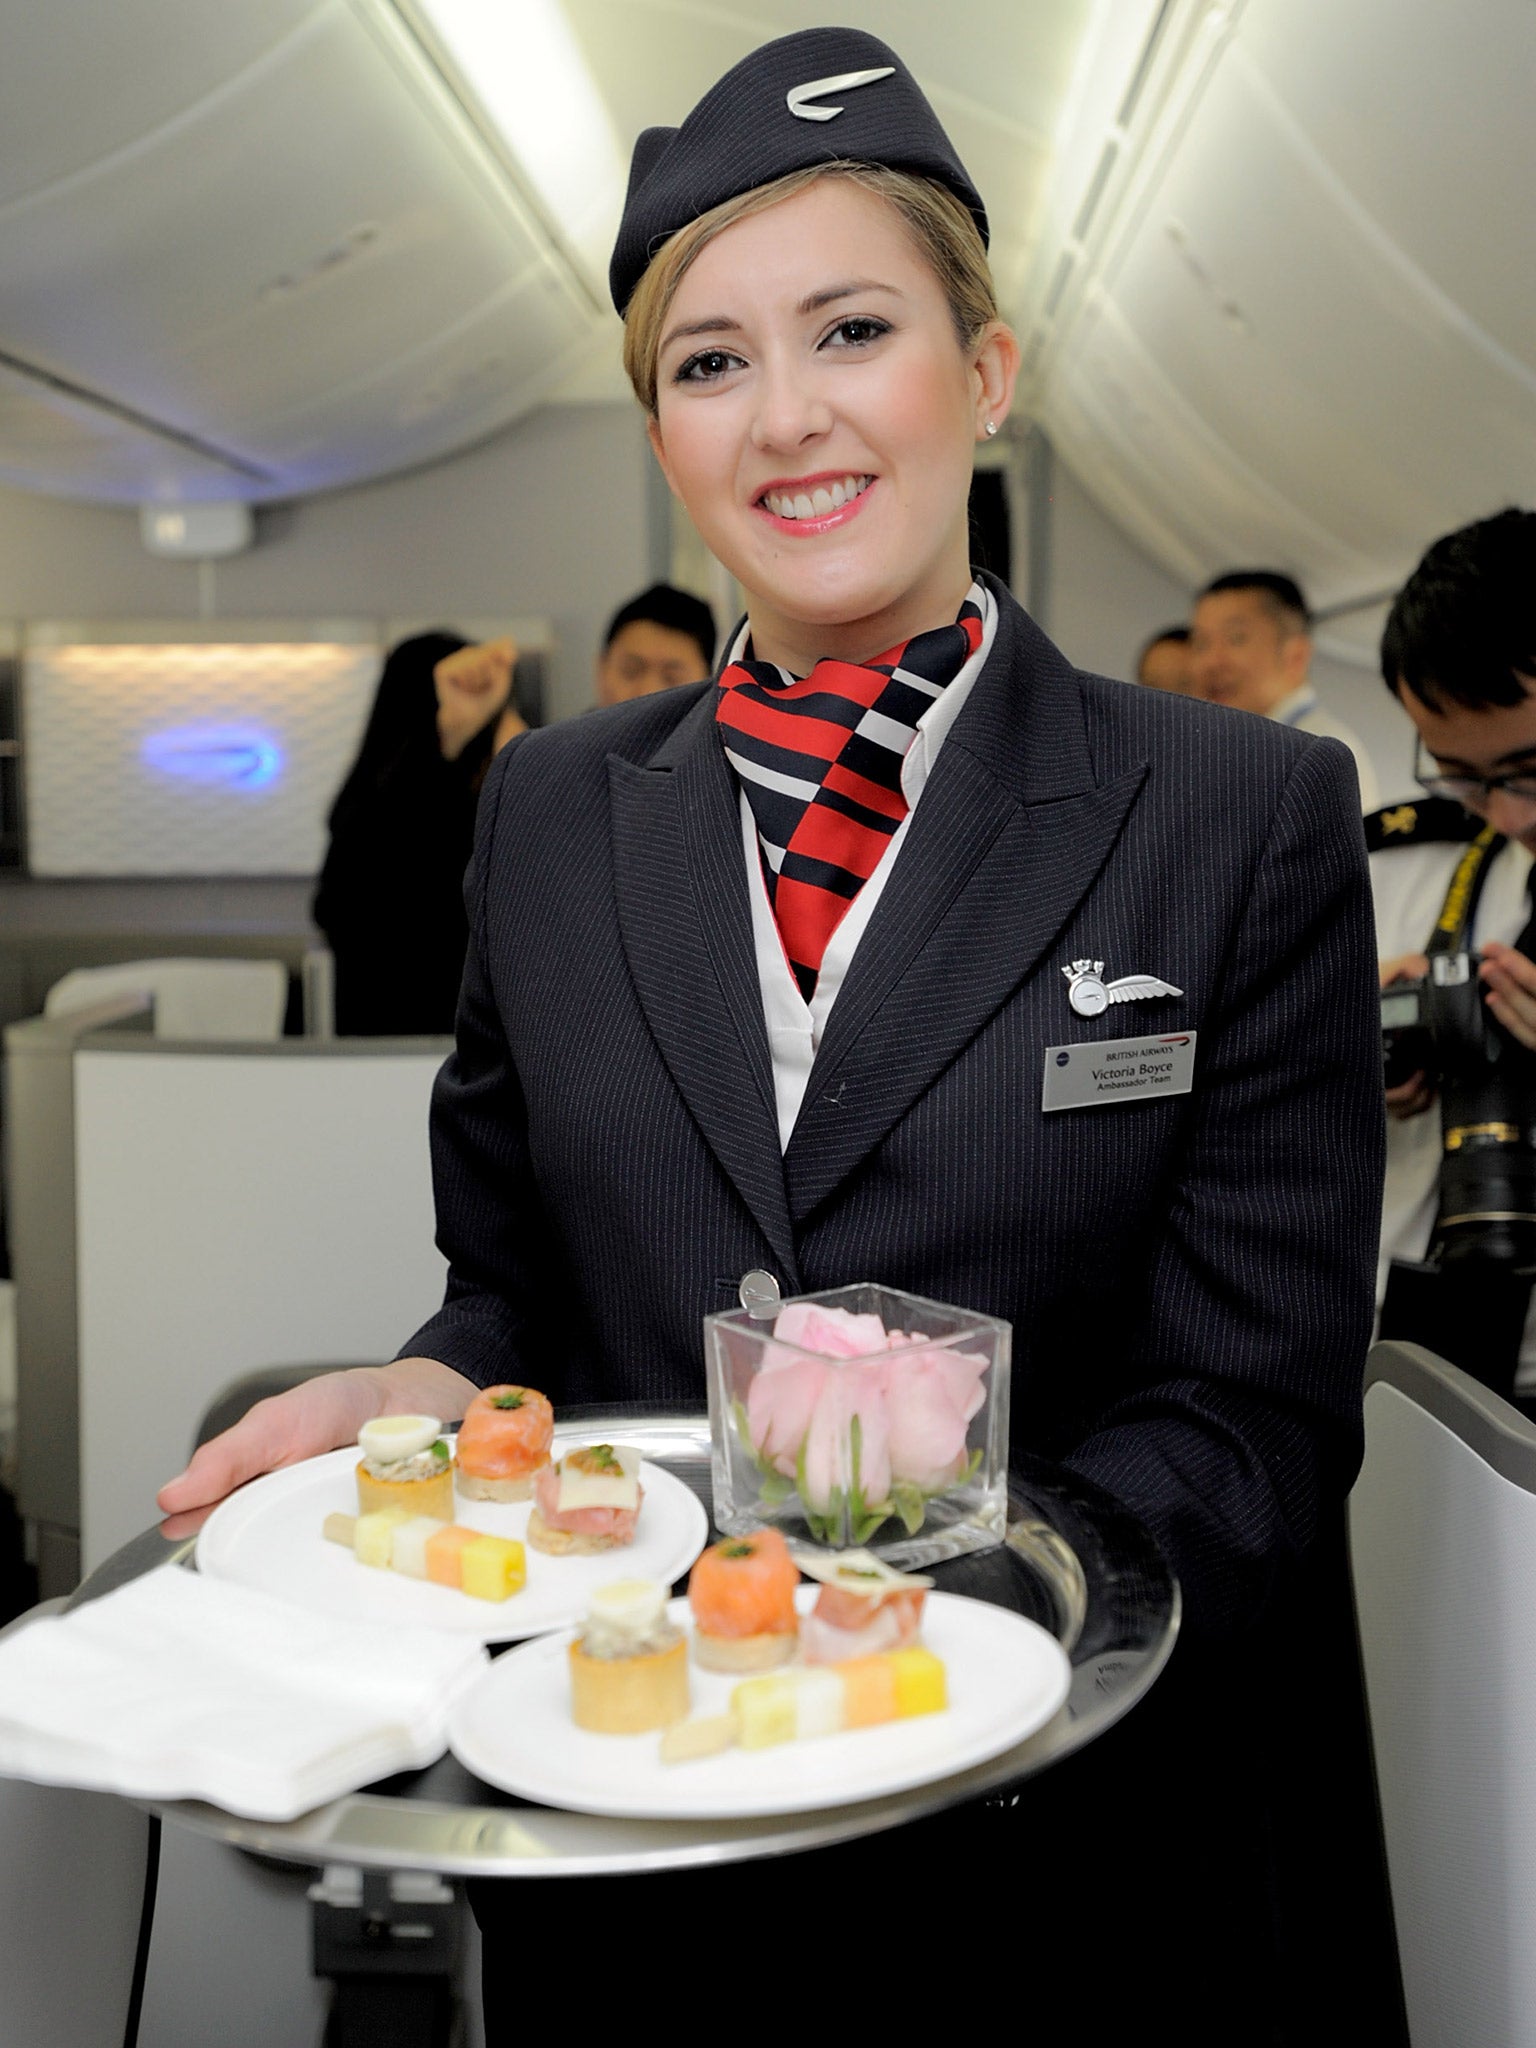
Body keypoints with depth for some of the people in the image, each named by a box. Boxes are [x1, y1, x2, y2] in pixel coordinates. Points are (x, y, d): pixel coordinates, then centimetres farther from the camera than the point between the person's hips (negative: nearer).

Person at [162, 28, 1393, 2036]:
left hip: (1064, 1856, -2)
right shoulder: (550, 810, 2)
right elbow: (518, 1288, 9)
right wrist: (413, 1399, -13)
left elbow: (1251, 1420, -11)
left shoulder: (1251, 818, -9)